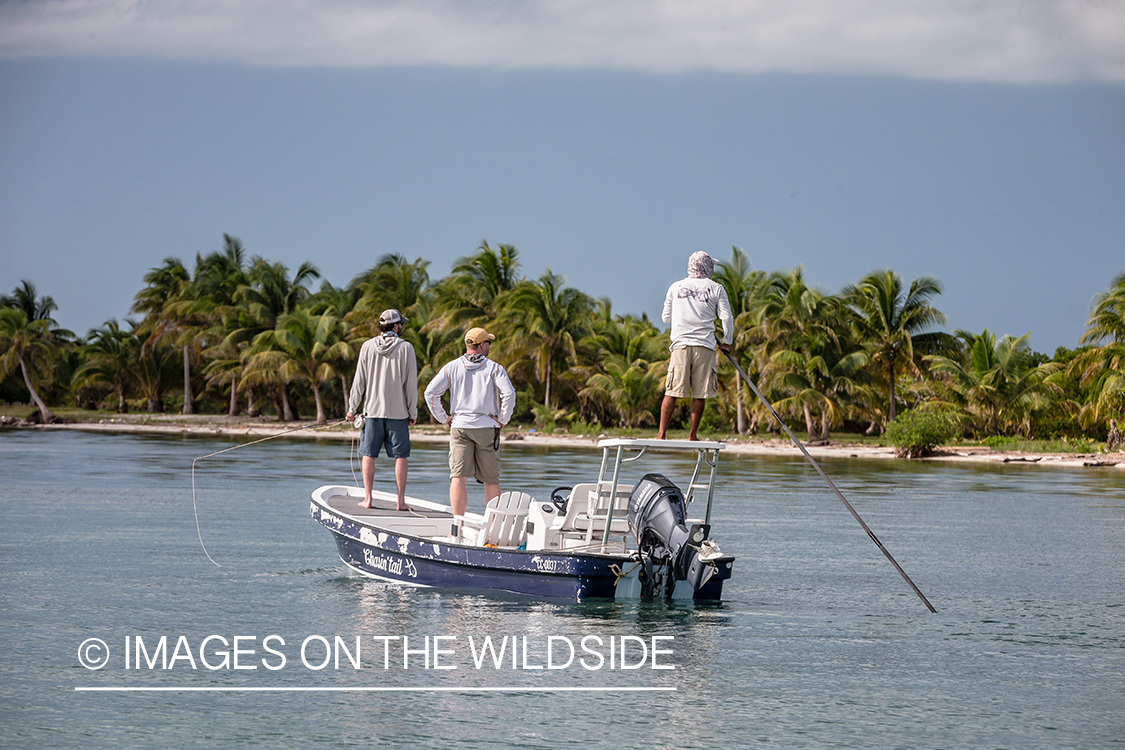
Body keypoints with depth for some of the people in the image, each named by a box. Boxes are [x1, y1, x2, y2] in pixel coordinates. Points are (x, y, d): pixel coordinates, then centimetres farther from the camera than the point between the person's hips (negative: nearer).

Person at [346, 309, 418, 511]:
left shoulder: (368, 346, 1)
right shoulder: (405, 348, -4)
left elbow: (360, 381, 2)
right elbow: (411, 384, -2)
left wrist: (353, 408, 10)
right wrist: (413, 412, 5)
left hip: (372, 410, 1)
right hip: (398, 412, -1)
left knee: (368, 454, 7)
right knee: (400, 456, 3)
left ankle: (368, 498, 4)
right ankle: (401, 501, 1)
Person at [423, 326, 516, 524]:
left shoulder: (451, 368, 5)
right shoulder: (494, 369, -1)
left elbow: (430, 393, -1)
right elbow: (509, 394, -13)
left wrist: (444, 418, 6)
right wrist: (501, 420, -2)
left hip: (459, 427, 1)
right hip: (487, 429, -1)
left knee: (458, 478, -6)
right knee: (491, 480, 10)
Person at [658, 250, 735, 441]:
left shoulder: (676, 287, 11)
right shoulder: (716, 289, 4)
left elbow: (666, 317, 18)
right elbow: (727, 318, 1)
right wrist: (727, 341, 15)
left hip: (681, 345, 1)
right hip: (705, 346, -1)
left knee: (672, 392, 0)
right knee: (700, 393, 3)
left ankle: (662, 433, -6)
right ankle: (692, 435, 2)